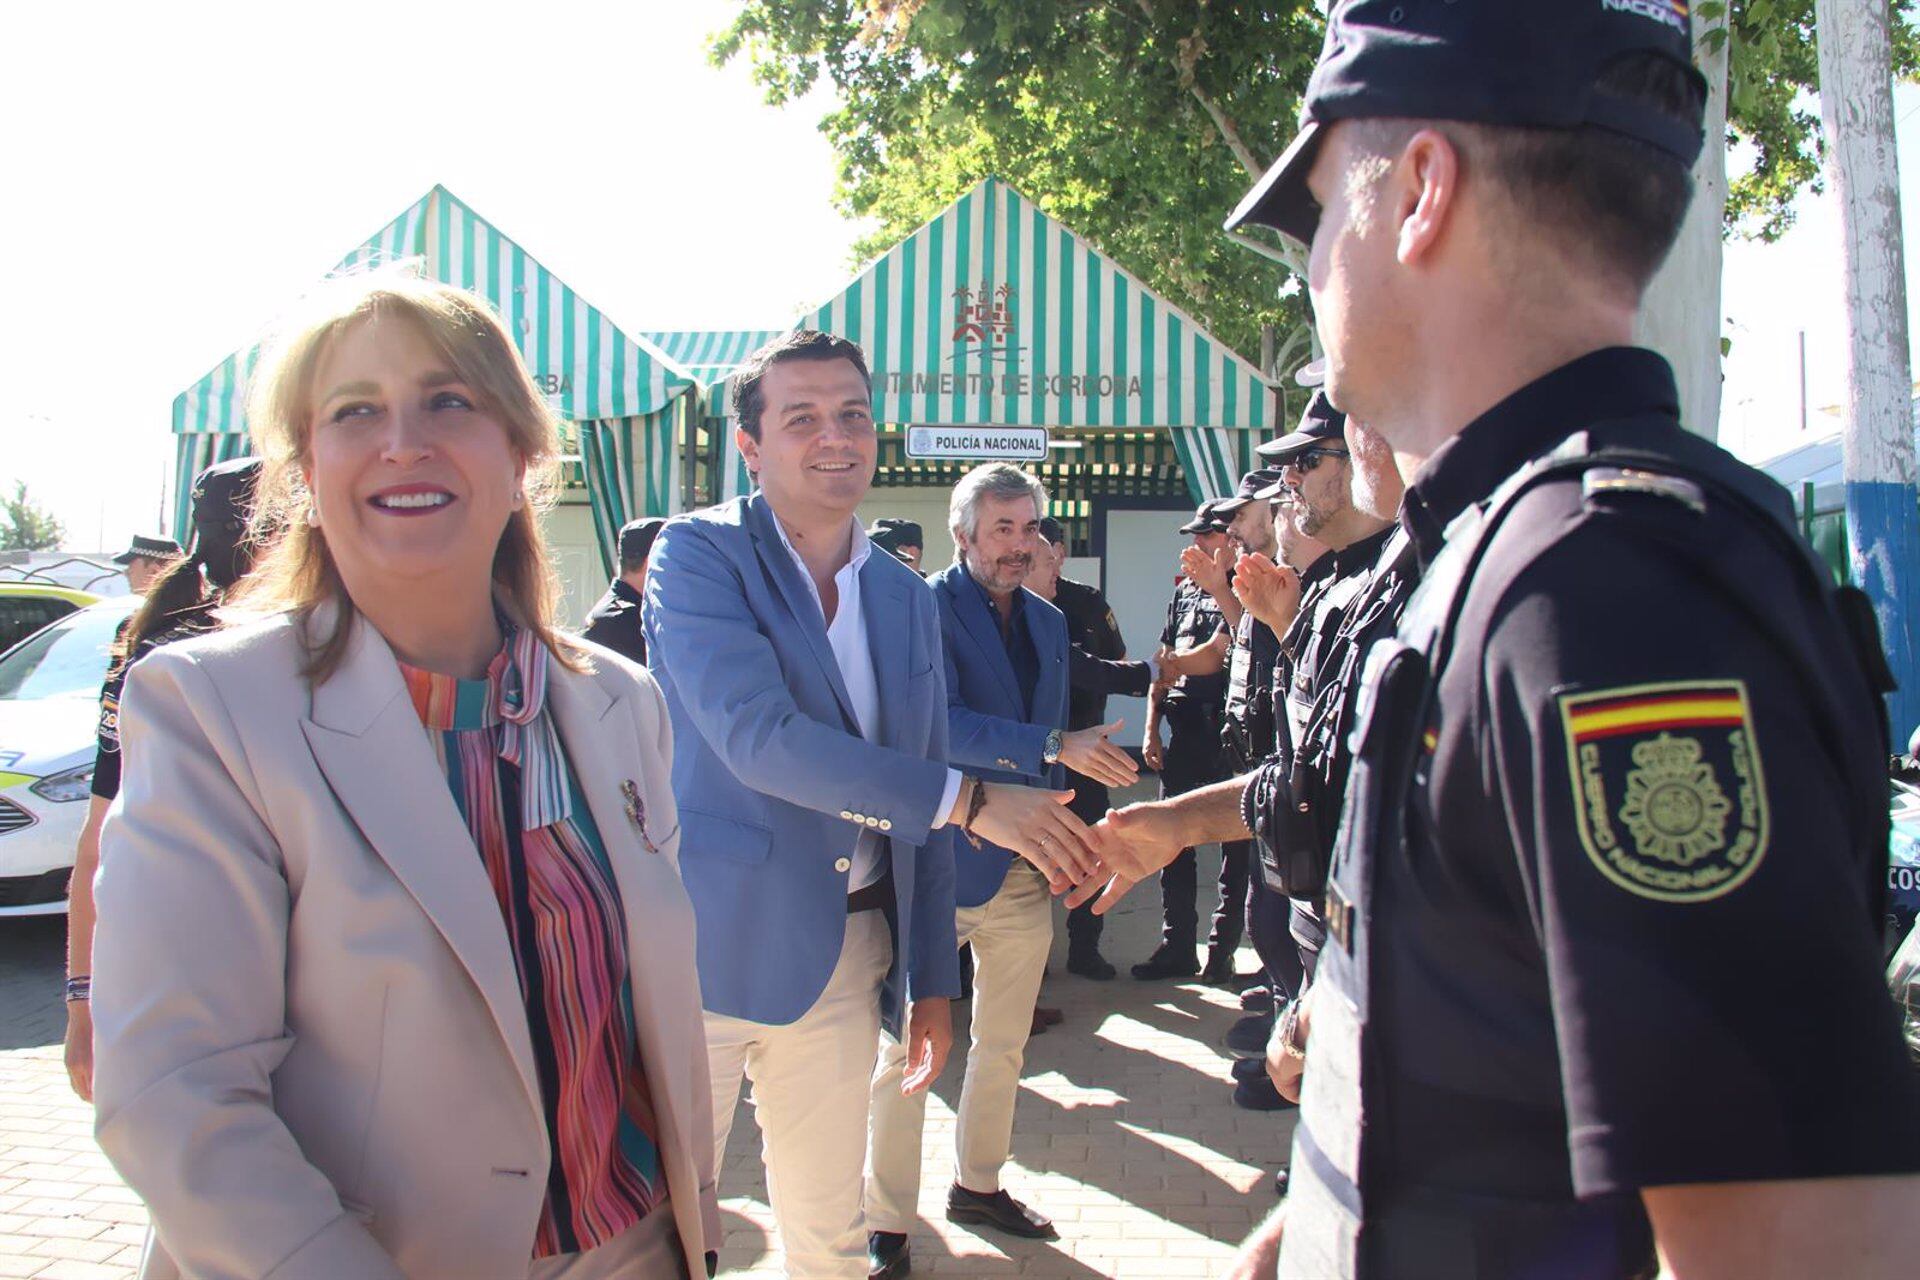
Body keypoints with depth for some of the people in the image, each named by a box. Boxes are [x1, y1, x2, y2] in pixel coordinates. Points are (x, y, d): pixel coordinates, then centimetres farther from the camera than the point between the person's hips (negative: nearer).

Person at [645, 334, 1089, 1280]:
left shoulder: (907, 598, 10)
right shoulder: (697, 554, -7)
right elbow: (756, 735, -22)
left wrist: (932, 980, 12)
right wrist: (968, 800, -23)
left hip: (848, 953, 5)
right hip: (709, 950, -5)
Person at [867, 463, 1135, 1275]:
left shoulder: (1048, 621, 12)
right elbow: (941, 723, -23)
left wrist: (1063, 846, 11)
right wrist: (1054, 747, -30)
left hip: (1026, 866, 7)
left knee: (1003, 1042, 17)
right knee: (907, 1049, 1)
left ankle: (978, 1185, 34)